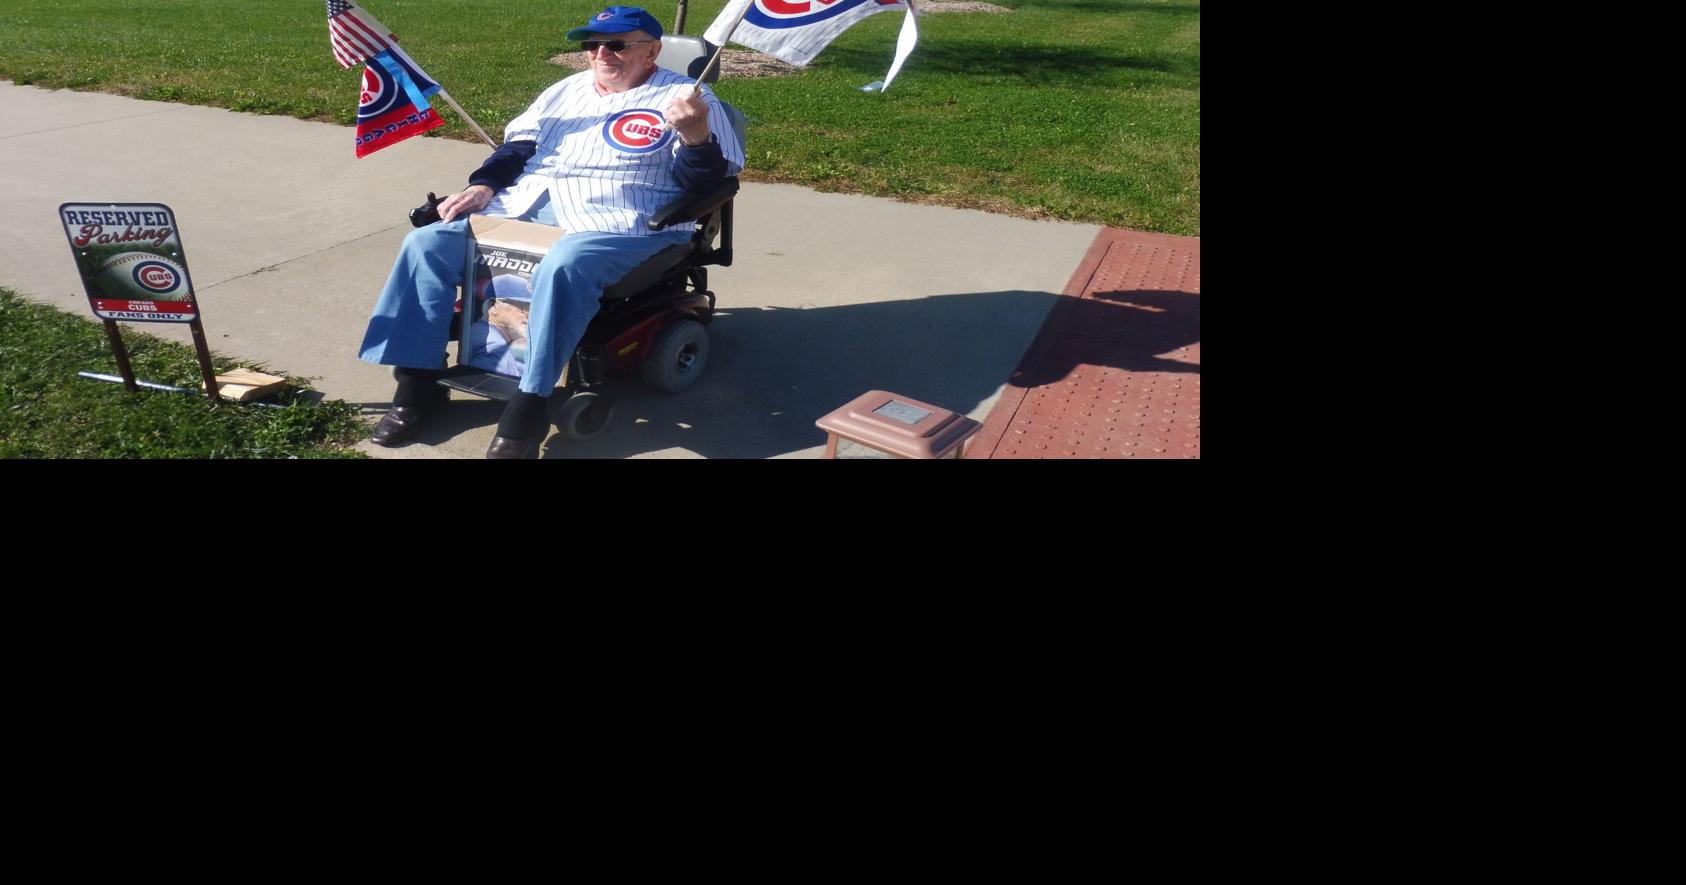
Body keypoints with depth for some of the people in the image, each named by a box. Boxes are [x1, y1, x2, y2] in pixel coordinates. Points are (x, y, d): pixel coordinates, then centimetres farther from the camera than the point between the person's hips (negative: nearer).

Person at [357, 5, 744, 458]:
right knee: (427, 244, -8)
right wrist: (483, 186, 5)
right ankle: (417, 380, -5)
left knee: (562, 267, -40)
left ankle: (529, 405, -32)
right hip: (527, 205, 7)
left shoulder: (686, 97, 4)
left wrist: (697, 138, -25)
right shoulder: (567, 90, 24)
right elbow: (519, 146, 22)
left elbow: (704, 183, -5)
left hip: (615, 220, -6)